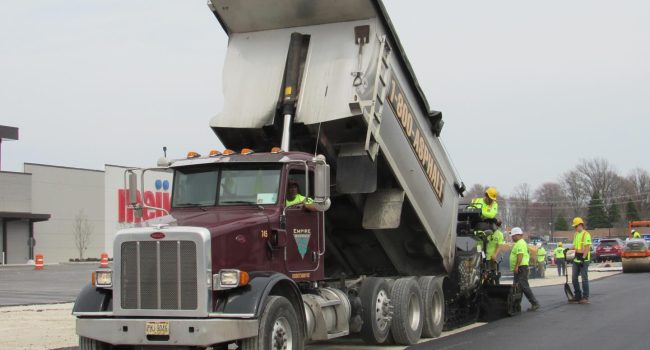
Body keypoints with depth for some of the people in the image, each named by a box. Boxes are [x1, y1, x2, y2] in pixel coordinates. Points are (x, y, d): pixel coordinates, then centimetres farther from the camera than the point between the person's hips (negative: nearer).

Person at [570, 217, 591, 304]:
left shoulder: (586, 234, -11)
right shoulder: (576, 234, 16)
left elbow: (587, 248, -16)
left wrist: (583, 258, -22)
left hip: (583, 260, -8)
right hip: (576, 259, 8)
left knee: (584, 278, -3)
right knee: (574, 278, 8)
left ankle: (585, 297, 4)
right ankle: (578, 296, 17)